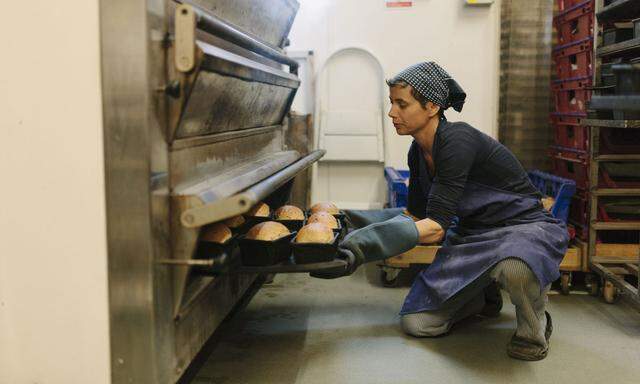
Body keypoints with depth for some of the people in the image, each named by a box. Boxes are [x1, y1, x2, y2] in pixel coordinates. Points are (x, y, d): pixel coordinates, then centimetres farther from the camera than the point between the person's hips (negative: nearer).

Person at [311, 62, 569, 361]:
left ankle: (534, 324, -9)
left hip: (526, 227, -7)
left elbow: (435, 227, -32)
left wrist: (360, 248, -40)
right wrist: (348, 220, 0)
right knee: (416, 323, -4)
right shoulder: (418, 152, -2)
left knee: (514, 267, -44)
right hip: (473, 234, 7)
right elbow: (416, 215, 8)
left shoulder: (457, 141, -27)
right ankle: (484, 295, 23)